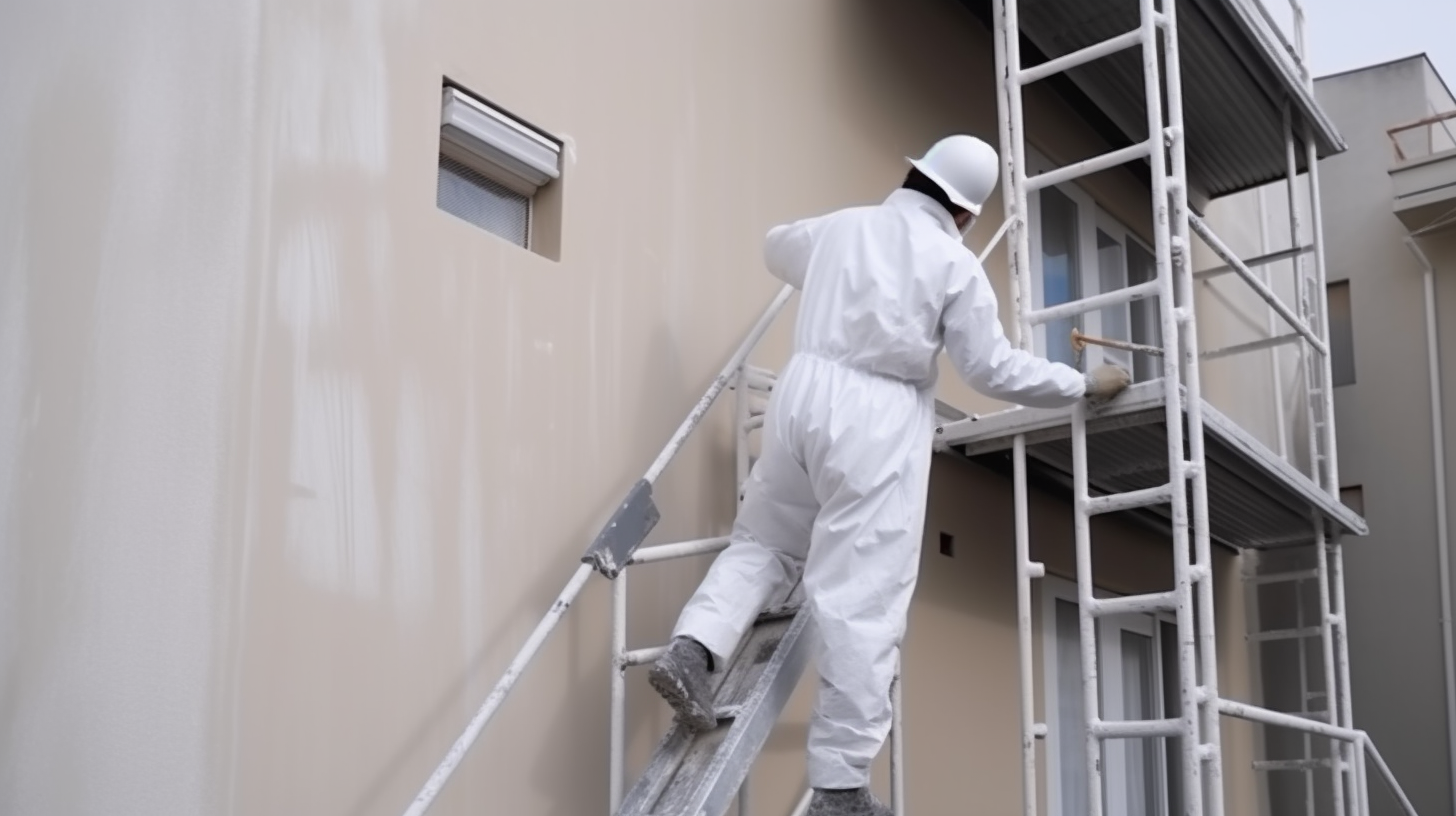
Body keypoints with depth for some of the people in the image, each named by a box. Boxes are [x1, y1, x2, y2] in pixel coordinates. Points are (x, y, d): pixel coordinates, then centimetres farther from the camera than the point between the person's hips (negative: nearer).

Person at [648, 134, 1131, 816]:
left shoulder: (841, 226, 13)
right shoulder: (954, 263, 0)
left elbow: (776, 249, 34)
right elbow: (993, 370, 1)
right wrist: (1085, 384, 13)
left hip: (805, 390, 5)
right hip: (878, 418, -5)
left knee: (762, 542, 24)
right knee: (863, 600, -5)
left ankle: (693, 648, -1)